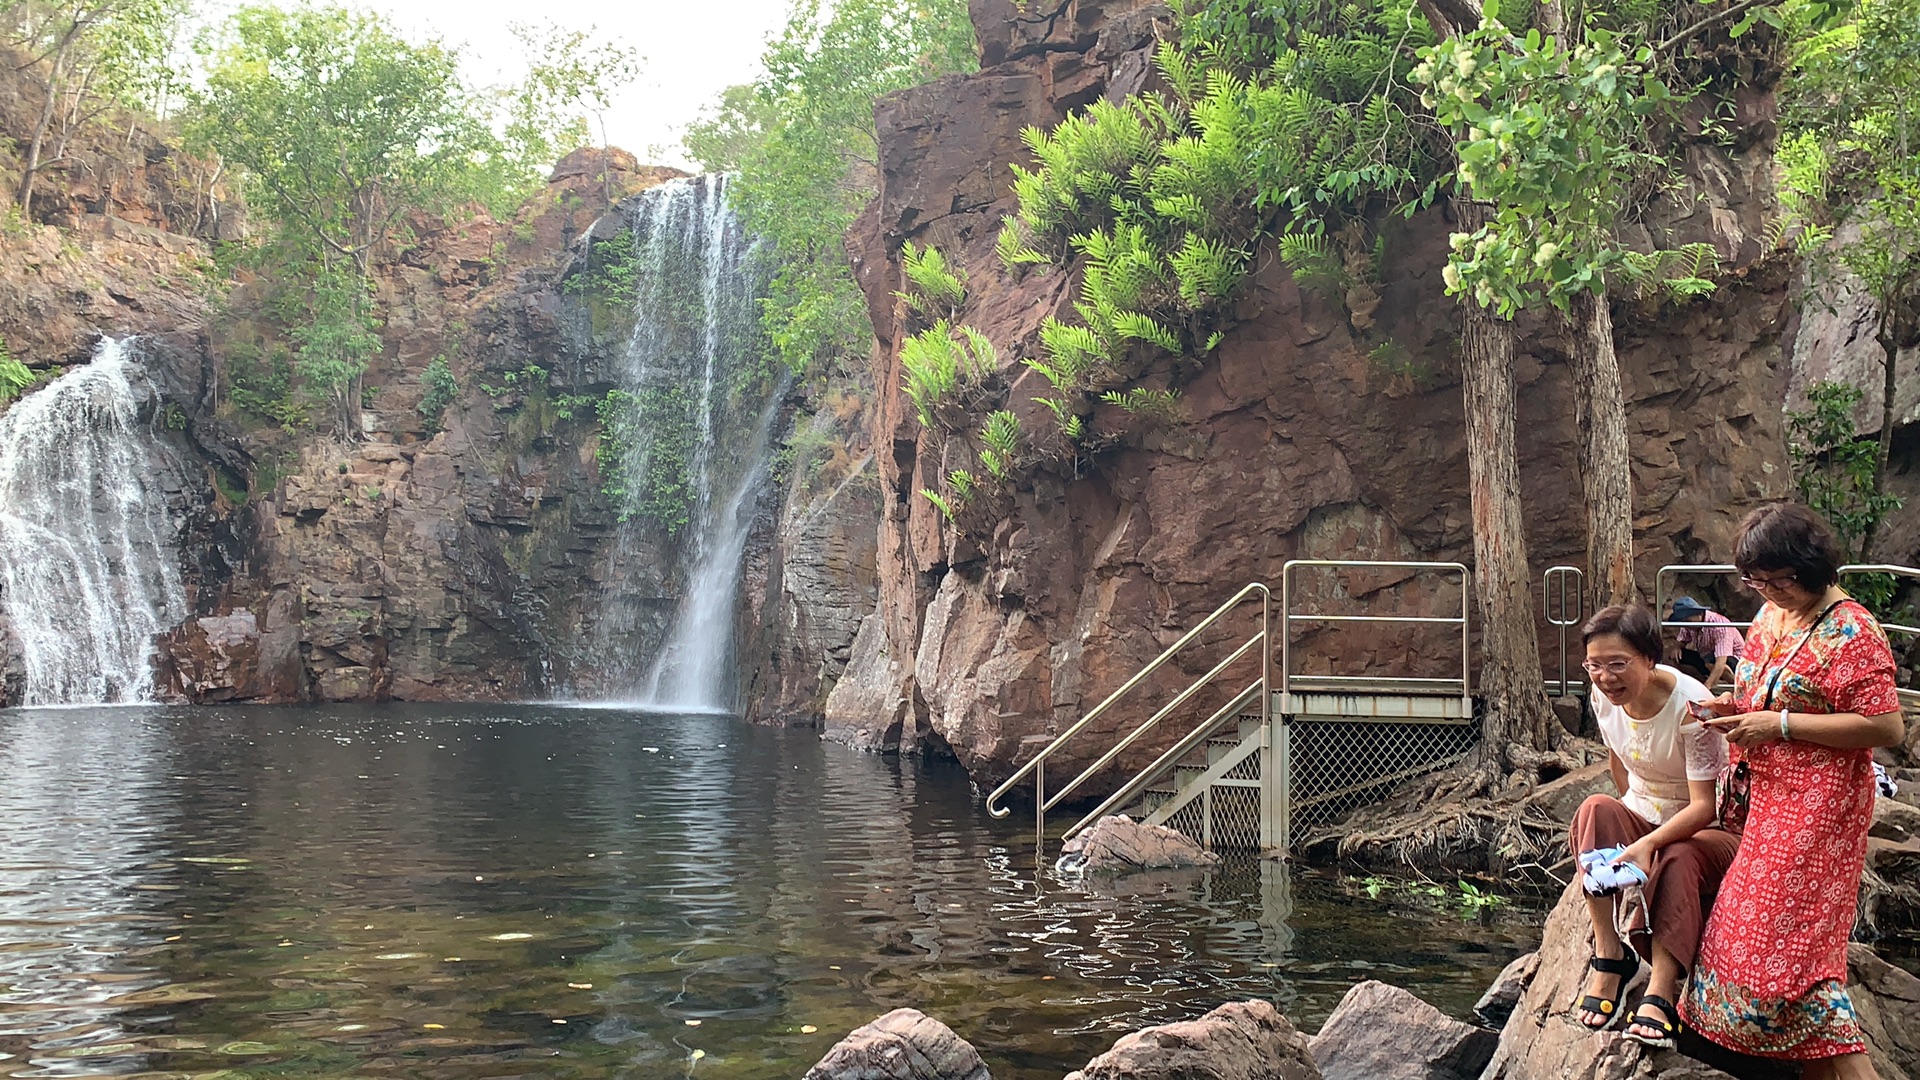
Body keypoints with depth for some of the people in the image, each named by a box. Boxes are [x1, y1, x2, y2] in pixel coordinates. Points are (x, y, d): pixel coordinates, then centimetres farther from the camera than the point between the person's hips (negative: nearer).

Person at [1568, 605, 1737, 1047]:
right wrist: (1627, 825, 7)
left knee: (1679, 858, -38)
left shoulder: (1690, 706, -24)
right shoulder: (1605, 696, -7)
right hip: (1642, 818, 5)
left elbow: (1703, 806, -28)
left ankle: (1660, 993, -43)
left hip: (1705, 829, -5)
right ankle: (1610, 959, -31)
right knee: (1595, 810, -29)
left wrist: (1648, 844, -43)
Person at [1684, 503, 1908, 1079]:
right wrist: (1733, 706, 1)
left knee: (1784, 943, -9)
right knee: (1759, 930, 12)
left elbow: (1887, 727, -22)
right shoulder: (1772, 613, 9)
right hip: (1764, 800, 9)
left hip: (1815, 810, -8)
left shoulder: (1851, 632, -16)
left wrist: (1780, 724, -22)